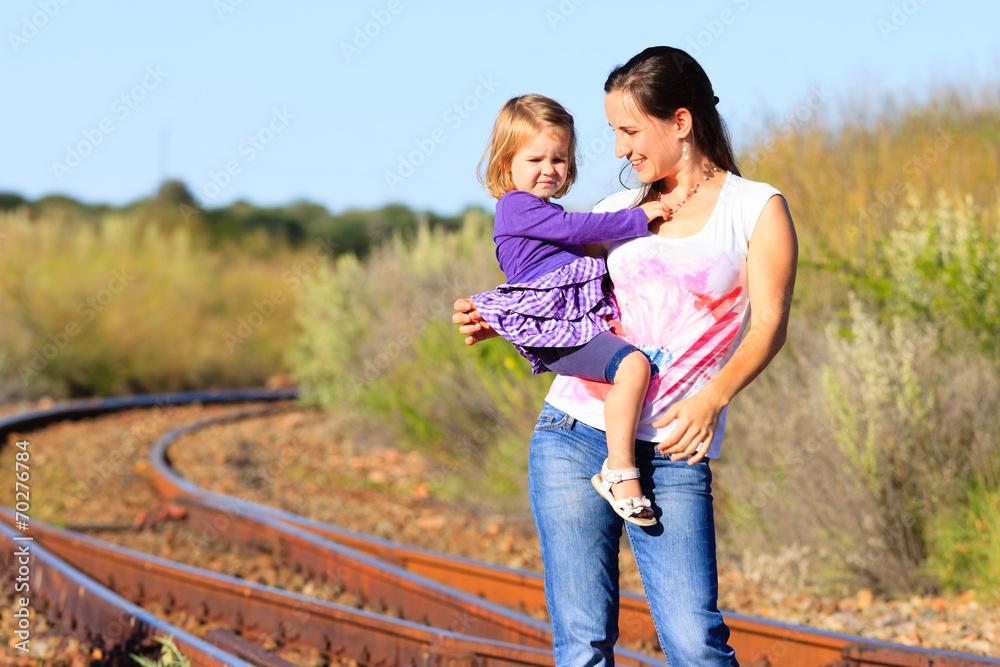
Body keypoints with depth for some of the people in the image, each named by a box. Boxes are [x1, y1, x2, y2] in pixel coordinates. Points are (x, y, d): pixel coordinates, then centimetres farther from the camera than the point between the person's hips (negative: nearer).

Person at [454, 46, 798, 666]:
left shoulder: (758, 208, 5)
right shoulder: (619, 210, 17)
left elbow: (769, 323, -6)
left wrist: (713, 396, -24)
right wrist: (500, 321, 3)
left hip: (674, 456, -3)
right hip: (575, 437, 3)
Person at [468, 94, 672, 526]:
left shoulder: (546, 212, 27)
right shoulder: (516, 207, -4)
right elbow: (576, 228, -14)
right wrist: (636, 218, -8)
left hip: (576, 320, 10)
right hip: (552, 327, -10)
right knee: (632, 364, -28)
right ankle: (620, 470, -27)